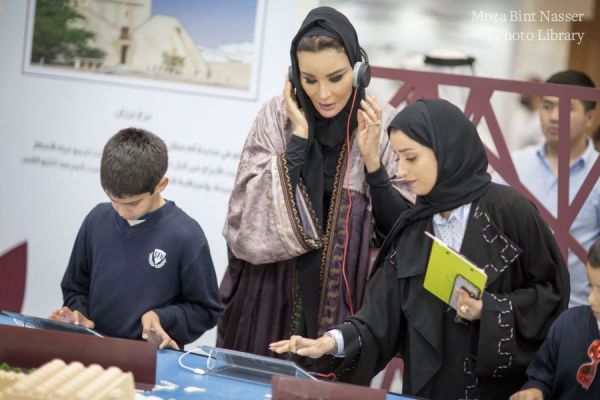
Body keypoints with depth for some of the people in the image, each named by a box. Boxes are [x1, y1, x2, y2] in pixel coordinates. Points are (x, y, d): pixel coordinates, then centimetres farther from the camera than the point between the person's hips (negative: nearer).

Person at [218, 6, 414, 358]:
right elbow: (251, 220, -13)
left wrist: (372, 161, -17)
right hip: (273, 297, 1)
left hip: (346, 303, 0)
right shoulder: (276, 117, -4)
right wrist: (298, 136, -15)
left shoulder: (383, 126, -5)